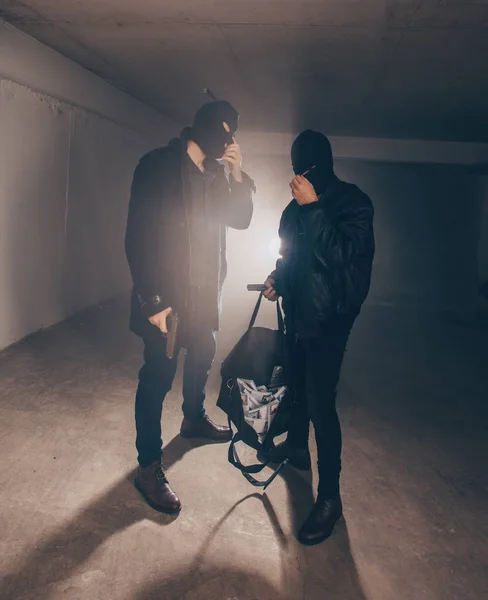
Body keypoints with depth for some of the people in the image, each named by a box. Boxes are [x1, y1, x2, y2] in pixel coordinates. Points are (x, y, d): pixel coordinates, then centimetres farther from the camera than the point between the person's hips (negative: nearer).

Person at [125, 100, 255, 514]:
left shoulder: (215, 173, 8)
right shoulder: (158, 166, -13)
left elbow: (241, 219, 11)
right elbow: (138, 235, -17)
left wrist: (238, 174, -5)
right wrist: (152, 300, -21)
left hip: (204, 292, 8)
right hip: (166, 294, -7)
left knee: (202, 358, 22)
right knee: (158, 377, -2)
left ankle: (194, 419, 47)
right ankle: (149, 467, 11)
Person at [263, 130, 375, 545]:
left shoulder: (353, 202, -11)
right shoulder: (297, 207, 7)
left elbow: (341, 254, -26)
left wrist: (313, 207, -23)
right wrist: (277, 281, 8)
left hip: (329, 316, -7)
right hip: (298, 310, 7)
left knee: (320, 401, -8)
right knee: (297, 383, 21)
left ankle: (330, 496, 4)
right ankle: (297, 447, 45)